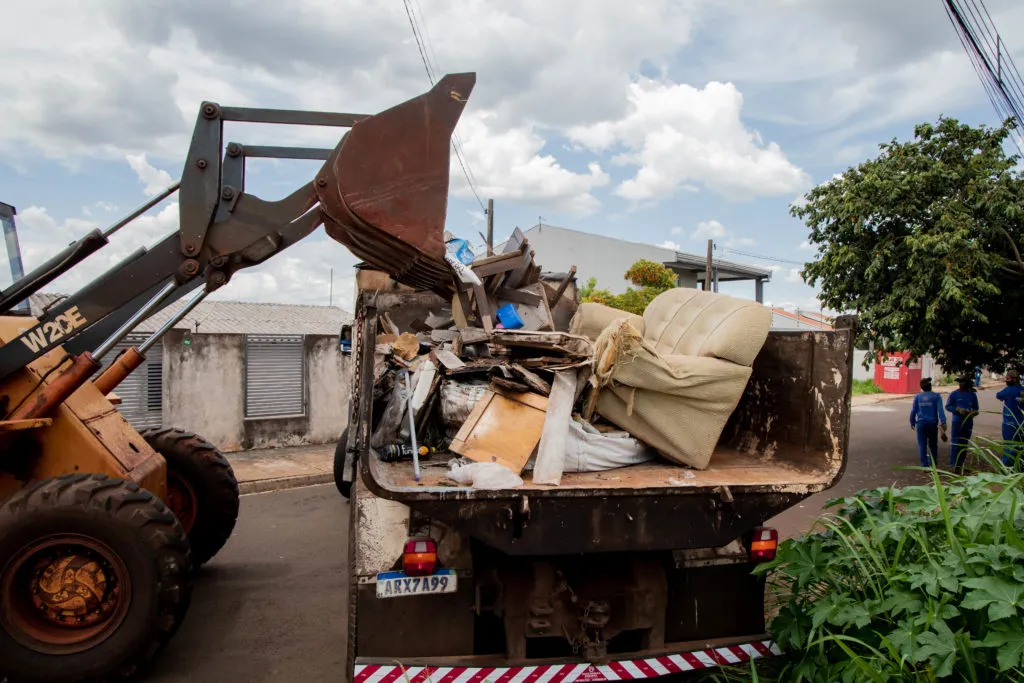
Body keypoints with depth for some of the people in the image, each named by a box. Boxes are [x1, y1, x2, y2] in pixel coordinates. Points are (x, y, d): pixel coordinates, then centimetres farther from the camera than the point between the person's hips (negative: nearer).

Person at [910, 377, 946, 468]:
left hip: (921, 424, 0)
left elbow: (913, 411, 4)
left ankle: (925, 465, -2)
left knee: (922, 445, 2)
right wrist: (943, 423, -15)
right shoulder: (936, 396, -1)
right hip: (933, 423, 0)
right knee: (933, 445, 15)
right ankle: (933, 463, 23)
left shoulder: (917, 397, 3)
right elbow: (940, 410, -11)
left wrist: (912, 423, 15)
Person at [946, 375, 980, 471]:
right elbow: (948, 406, -1)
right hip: (957, 421, -3)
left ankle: (960, 464, 18)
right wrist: (958, 409, -16)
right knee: (955, 443, -8)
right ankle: (954, 464, -6)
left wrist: (974, 412, -8)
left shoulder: (972, 395, 7)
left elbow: (976, 408, 14)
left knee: (964, 443, 10)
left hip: (968, 422, 3)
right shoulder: (954, 394, -1)